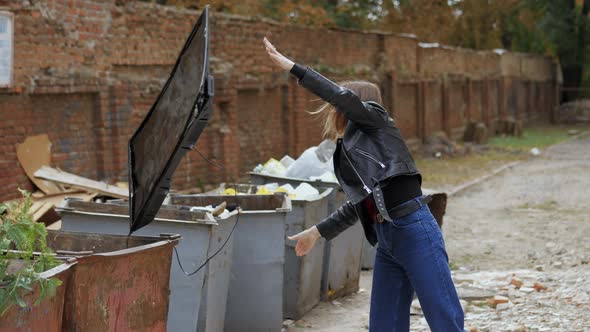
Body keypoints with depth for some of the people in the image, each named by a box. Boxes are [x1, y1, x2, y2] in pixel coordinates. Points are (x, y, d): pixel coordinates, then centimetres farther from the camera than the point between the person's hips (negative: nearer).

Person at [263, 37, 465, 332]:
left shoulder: (375, 120, 3)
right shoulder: (348, 149, 22)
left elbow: (344, 96, -16)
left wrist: (291, 67, -13)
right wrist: (317, 232, 37)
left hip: (415, 232, -9)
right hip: (386, 241, 9)